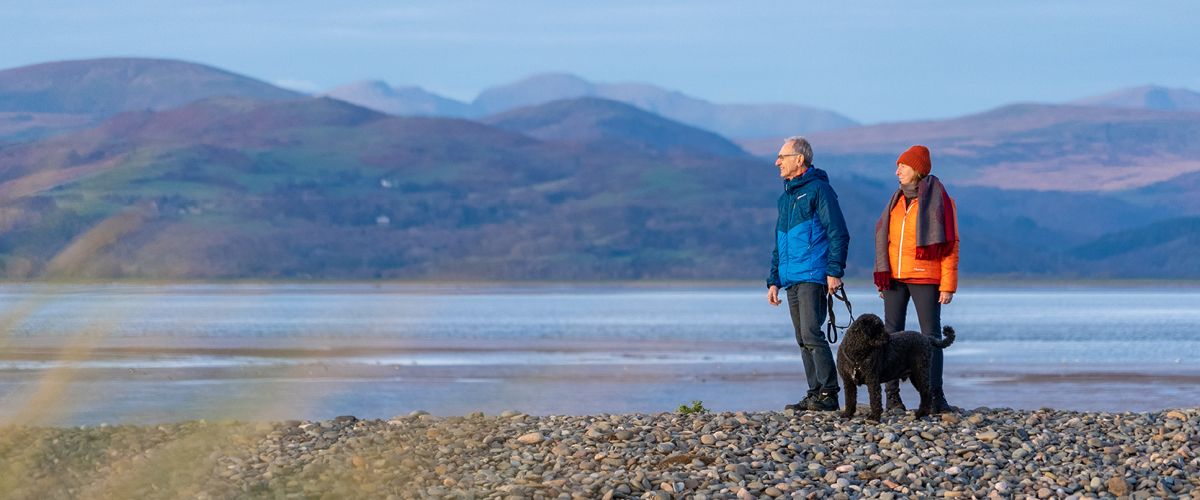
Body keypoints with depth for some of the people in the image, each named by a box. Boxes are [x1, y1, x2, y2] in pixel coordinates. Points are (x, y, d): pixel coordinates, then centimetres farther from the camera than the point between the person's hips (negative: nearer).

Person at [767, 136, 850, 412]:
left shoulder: (818, 189, -6)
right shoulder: (786, 196, 20)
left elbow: (839, 234, -11)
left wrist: (834, 271, -19)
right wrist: (773, 281, 19)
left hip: (813, 276, -9)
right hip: (791, 279, 9)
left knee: (811, 334, -16)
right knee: (803, 340, 7)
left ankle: (829, 394, -15)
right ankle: (815, 394, 9)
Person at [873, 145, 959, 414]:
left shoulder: (938, 200, -4)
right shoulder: (898, 199, 13)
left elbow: (950, 245, -6)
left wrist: (948, 285, -12)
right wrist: (882, 277, 10)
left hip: (925, 278, -5)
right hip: (895, 277, 5)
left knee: (931, 334, -4)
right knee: (892, 334, 2)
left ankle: (935, 394, -1)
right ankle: (892, 393, 5)